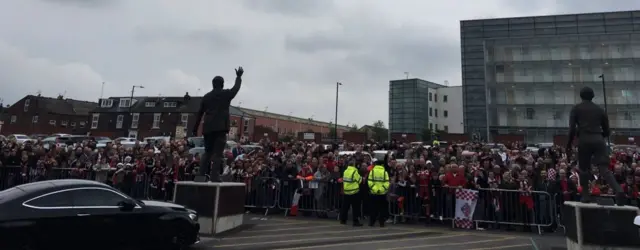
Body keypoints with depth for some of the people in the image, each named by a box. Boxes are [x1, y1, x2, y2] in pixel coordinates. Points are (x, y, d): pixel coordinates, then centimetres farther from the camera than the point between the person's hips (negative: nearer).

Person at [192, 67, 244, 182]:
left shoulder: (206, 96, 13)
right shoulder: (226, 94, 3)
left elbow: (199, 114, 13)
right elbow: (236, 88, 22)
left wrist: (195, 129, 16)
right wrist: (239, 76, 34)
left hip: (208, 128, 4)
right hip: (221, 127, -4)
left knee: (207, 152, 12)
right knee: (218, 153, -5)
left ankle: (202, 175, 4)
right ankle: (214, 175, -12)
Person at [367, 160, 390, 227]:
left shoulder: (372, 171, -1)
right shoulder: (385, 172, -3)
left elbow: (369, 181, -5)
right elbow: (387, 182, -7)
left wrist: (371, 188, 4)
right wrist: (385, 189, 3)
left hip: (373, 192, 1)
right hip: (382, 193, -1)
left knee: (373, 208, 9)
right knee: (382, 208, 8)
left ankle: (371, 222, 10)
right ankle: (381, 223, 8)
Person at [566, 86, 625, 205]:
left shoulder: (576, 108, 7)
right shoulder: (600, 109, 17)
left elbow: (572, 128, -2)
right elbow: (606, 131, 17)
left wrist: (569, 144, 6)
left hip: (584, 140, -2)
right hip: (598, 140, 2)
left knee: (584, 168, 10)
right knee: (604, 168, -3)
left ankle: (585, 195, 11)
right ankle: (618, 190, -24)